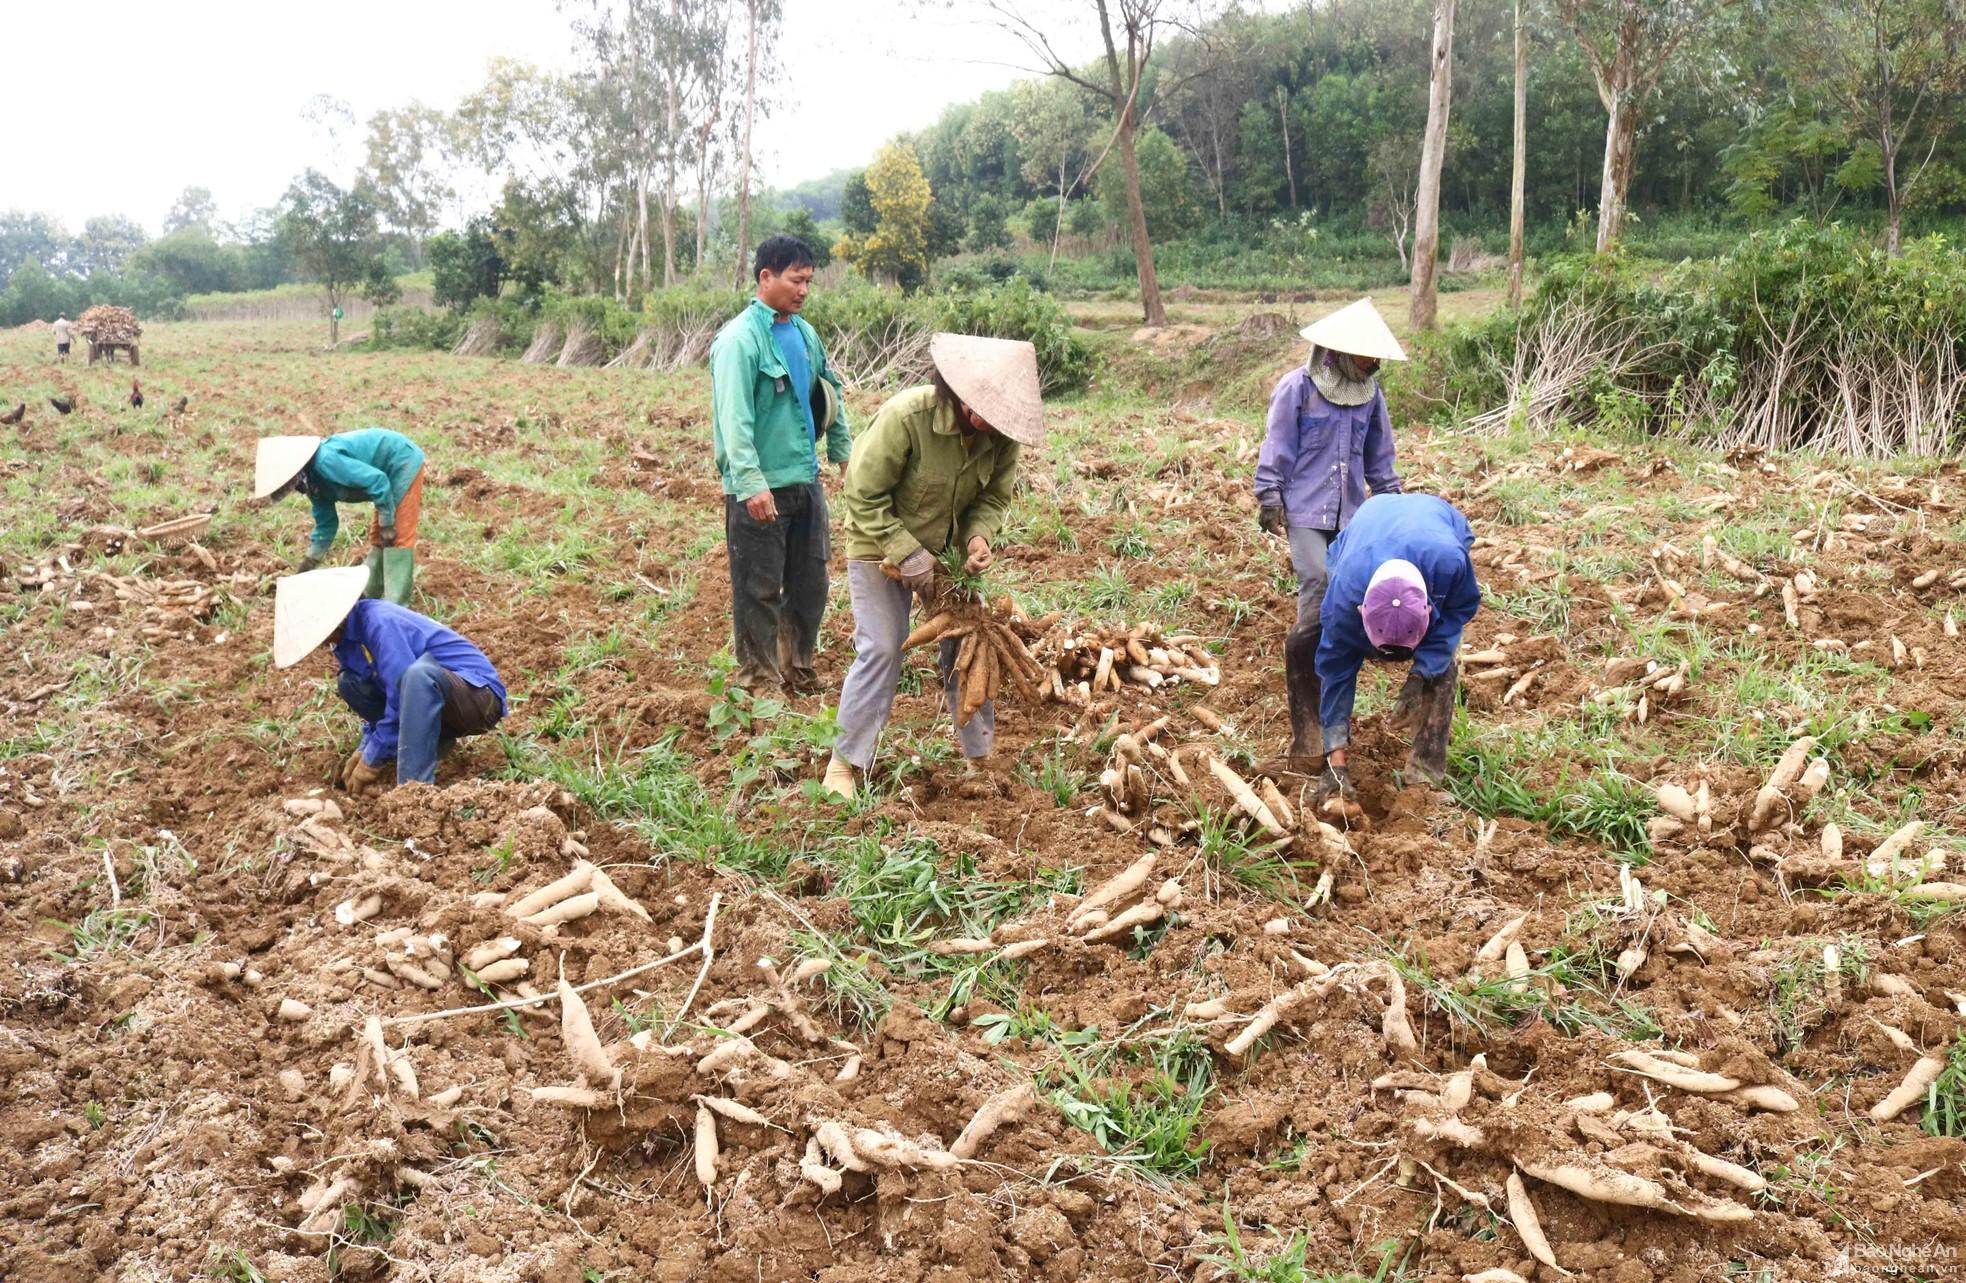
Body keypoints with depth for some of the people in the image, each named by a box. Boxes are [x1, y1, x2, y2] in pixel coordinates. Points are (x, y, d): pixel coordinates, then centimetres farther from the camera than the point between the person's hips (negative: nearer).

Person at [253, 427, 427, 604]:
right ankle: (369, 593, 28)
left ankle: (394, 607, -11)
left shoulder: (326, 462, -29)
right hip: (390, 470, 10)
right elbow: (326, 524, 14)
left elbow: (376, 480, -30)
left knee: (398, 536, -11)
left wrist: (387, 524, -22)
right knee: (379, 536, 17)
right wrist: (310, 560, 15)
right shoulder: (313, 481, 3)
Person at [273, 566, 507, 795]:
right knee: (348, 683, 4)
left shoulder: (379, 623, -23)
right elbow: (389, 695, 12)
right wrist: (365, 749, -1)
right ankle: (432, 741, 2)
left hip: (480, 695, -9)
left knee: (417, 674, -38)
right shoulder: (345, 638, 4)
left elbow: (402, 698, -26)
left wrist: (373, 760, -17)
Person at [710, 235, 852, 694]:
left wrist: (843, 450, 22)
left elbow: (830, 393, 22)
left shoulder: (804, 333, 9)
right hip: (759, 487, -8)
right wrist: (751, 484, -27)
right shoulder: (740, 338, -14)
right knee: (759, 590, 2)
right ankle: (758, 683, 14)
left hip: (805, 480, 8)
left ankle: (798, 673, 31)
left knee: (809, 583, 16)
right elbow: (734, 418, -21)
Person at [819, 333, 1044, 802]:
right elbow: (863, 495, -24)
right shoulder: (906, 416, -31)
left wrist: (978, 536, -22)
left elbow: (995, 496, -2)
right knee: (882, 651, -10)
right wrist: (907, 553, -28)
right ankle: (843, 763, 2)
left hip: (947, 549, 5)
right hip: (880, 545, -5)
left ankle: (981, 754, 22)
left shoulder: (1000, 434, -17)